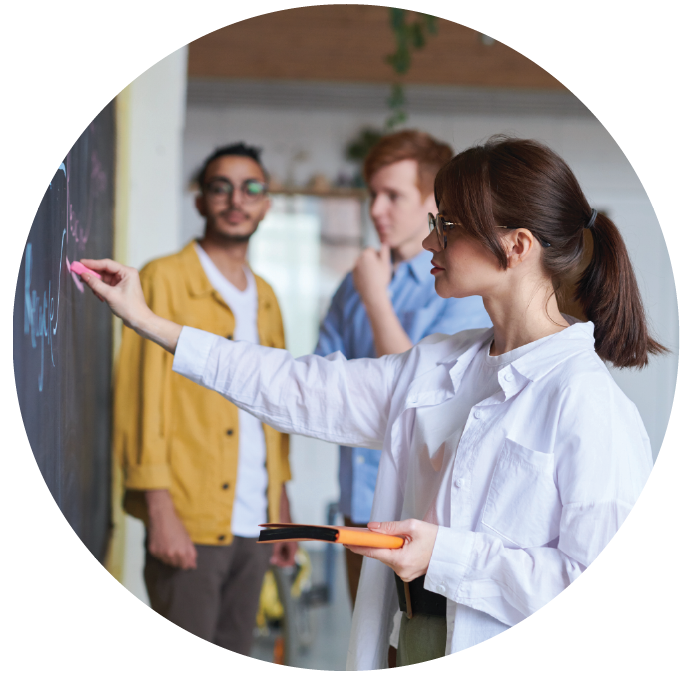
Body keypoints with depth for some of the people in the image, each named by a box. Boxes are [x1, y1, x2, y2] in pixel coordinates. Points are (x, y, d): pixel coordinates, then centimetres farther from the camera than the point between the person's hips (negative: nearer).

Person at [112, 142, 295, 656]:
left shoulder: (265, 297, 17)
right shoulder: (166, 280, -3)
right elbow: (142, 398, -8)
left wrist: (281, 508, 13)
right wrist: (160, 509, -15)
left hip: (254, 525, 6)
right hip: (190, 525, -6)